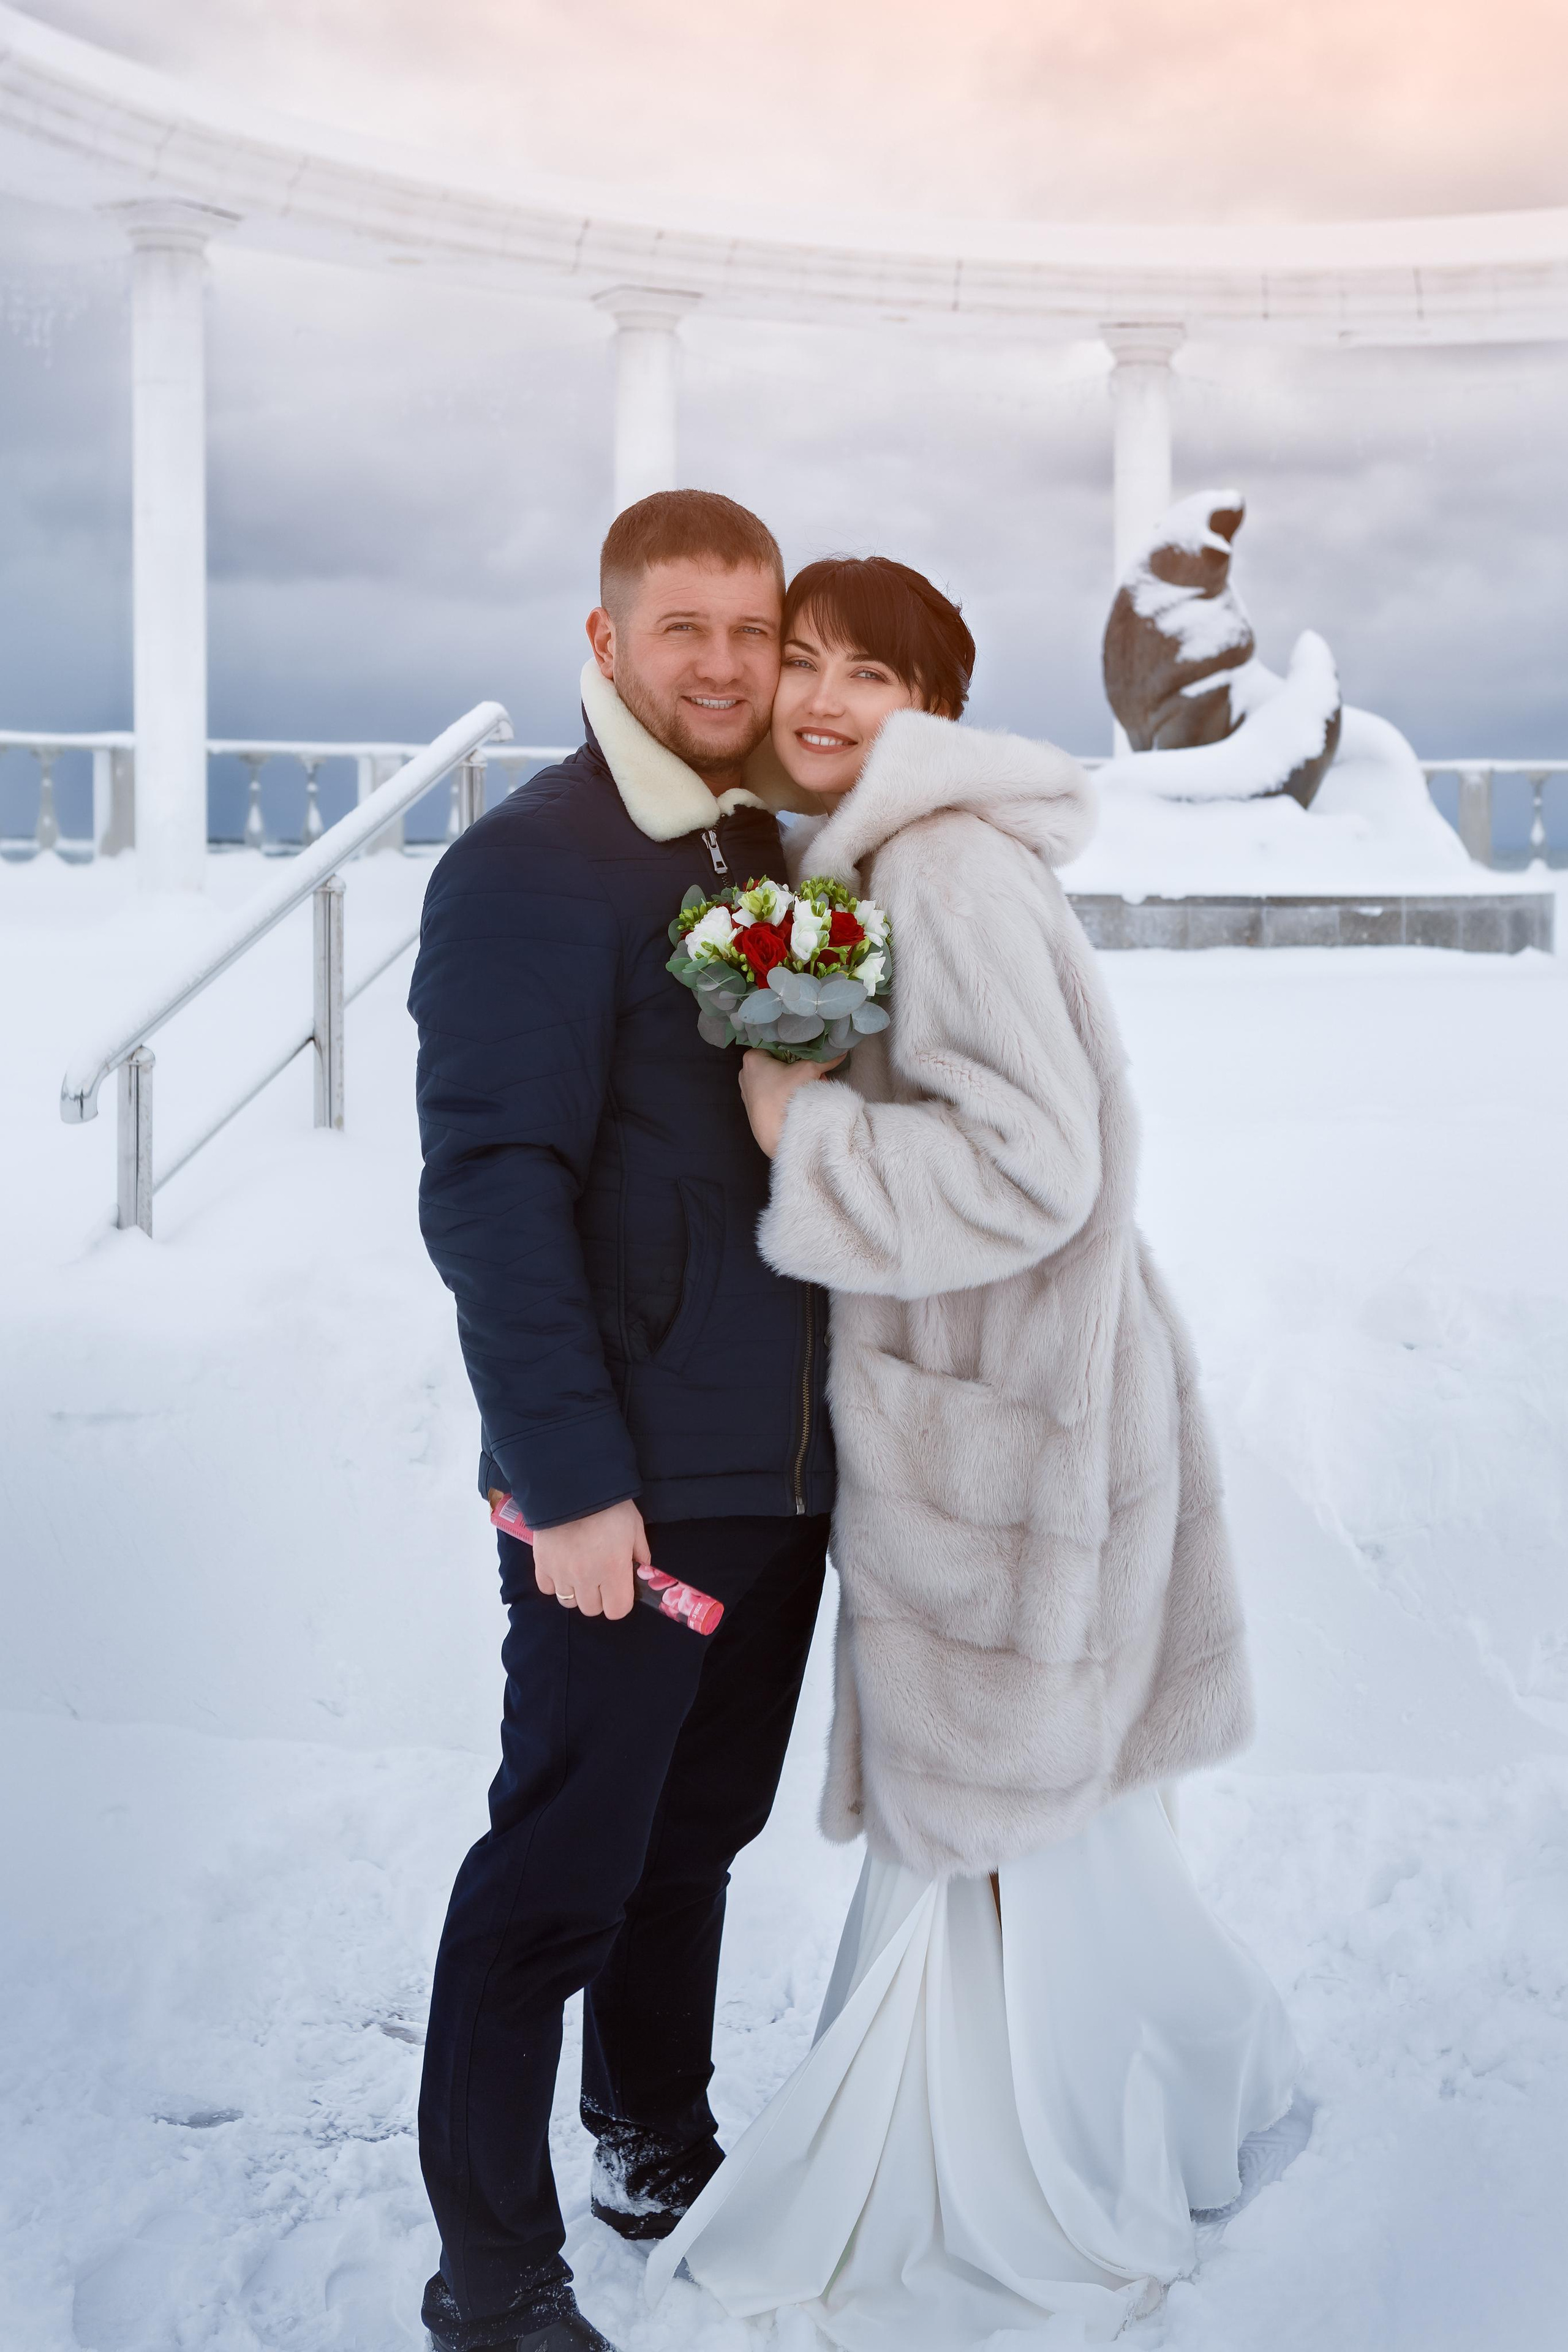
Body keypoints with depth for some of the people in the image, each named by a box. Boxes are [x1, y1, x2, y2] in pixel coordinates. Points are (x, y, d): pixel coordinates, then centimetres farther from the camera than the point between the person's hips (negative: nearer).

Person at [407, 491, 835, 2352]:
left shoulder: (772, 857, 11)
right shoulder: (526, 871, -13)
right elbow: (492, 1194, -17)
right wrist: (574, 1481, -20)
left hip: (784, 1467, 7)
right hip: (630, 1483, -7)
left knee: (698, 1827, 21)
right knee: (565, 1864, 3)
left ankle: (657, 2137, 42)